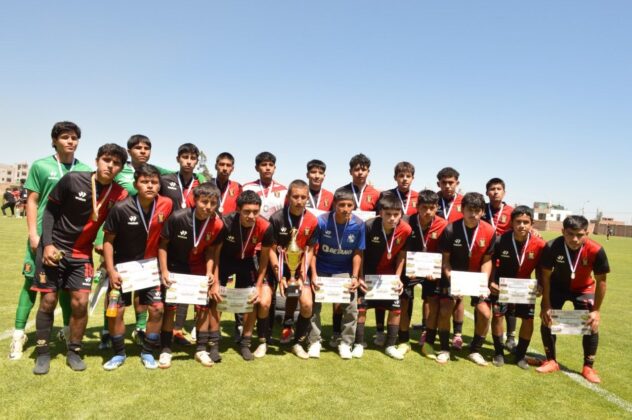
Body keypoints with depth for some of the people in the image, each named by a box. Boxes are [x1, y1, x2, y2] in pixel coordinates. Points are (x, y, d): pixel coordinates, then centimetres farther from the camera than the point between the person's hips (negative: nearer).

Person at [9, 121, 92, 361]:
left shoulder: (85, 170, 6)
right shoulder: (40, 166, 1)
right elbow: (32, 201, 0)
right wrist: (33, 233, -8)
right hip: (43, 235, -2)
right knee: (32, 282, 3)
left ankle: (68, 330, 25)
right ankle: (19, 335, 13)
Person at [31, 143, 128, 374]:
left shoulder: (119, 195, -10)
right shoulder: (72, 180, -15)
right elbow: (50, 210, -6)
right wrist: (48, 243, -12)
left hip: (82, 253, 2)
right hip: (53, 248, -1)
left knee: (80, 302, -4)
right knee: (48, 300, 1)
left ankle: (73, 352, 15)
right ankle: (43, 353, 18)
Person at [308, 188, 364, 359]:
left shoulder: (358, 225, -16)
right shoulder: (322, 221, -19)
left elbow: (357, 253, -6)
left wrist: (355, 277, -13)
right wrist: (313, 275, -18)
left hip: (344, 272, 1)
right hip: (321, 270, 0)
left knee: (351, 306, -6)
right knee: (313, 304, -1)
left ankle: (345, 343, 13)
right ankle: (314, 341, 16)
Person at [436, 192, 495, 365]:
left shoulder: (489, 231, -15)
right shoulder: (451, 230, -21)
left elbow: (487, 260, -6)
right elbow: (445, 259, -12)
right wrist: (450, 279, -23)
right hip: (454, 275, -2)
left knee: (485, 313, -8)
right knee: (444, 311, -13)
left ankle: (475, 350, 15)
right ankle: (444, 349, 9)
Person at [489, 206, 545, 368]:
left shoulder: (539, 244, -22)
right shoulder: (500, 240, -25)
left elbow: (539, 269, -5)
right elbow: (492, 263, -10)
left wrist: (540, 285, -20)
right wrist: (491, 282, -20)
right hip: (502, 283, -2)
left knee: (528, 318, -1)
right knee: (497, 314, -9)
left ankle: (521, 354, 21)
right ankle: (498, 352, 12)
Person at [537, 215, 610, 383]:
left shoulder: (596, 251, -32)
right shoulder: (552, 247, -32)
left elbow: (601, 281, -16)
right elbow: (546, 276, -17)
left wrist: (596, 310, -14)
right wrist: (546, 305, -16)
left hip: (584, 288, 0)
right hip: (558, 286, 0)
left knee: (592, 325, -6)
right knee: (547, 319, -6)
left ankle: (588, 367, 13)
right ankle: (551, 361, 13)